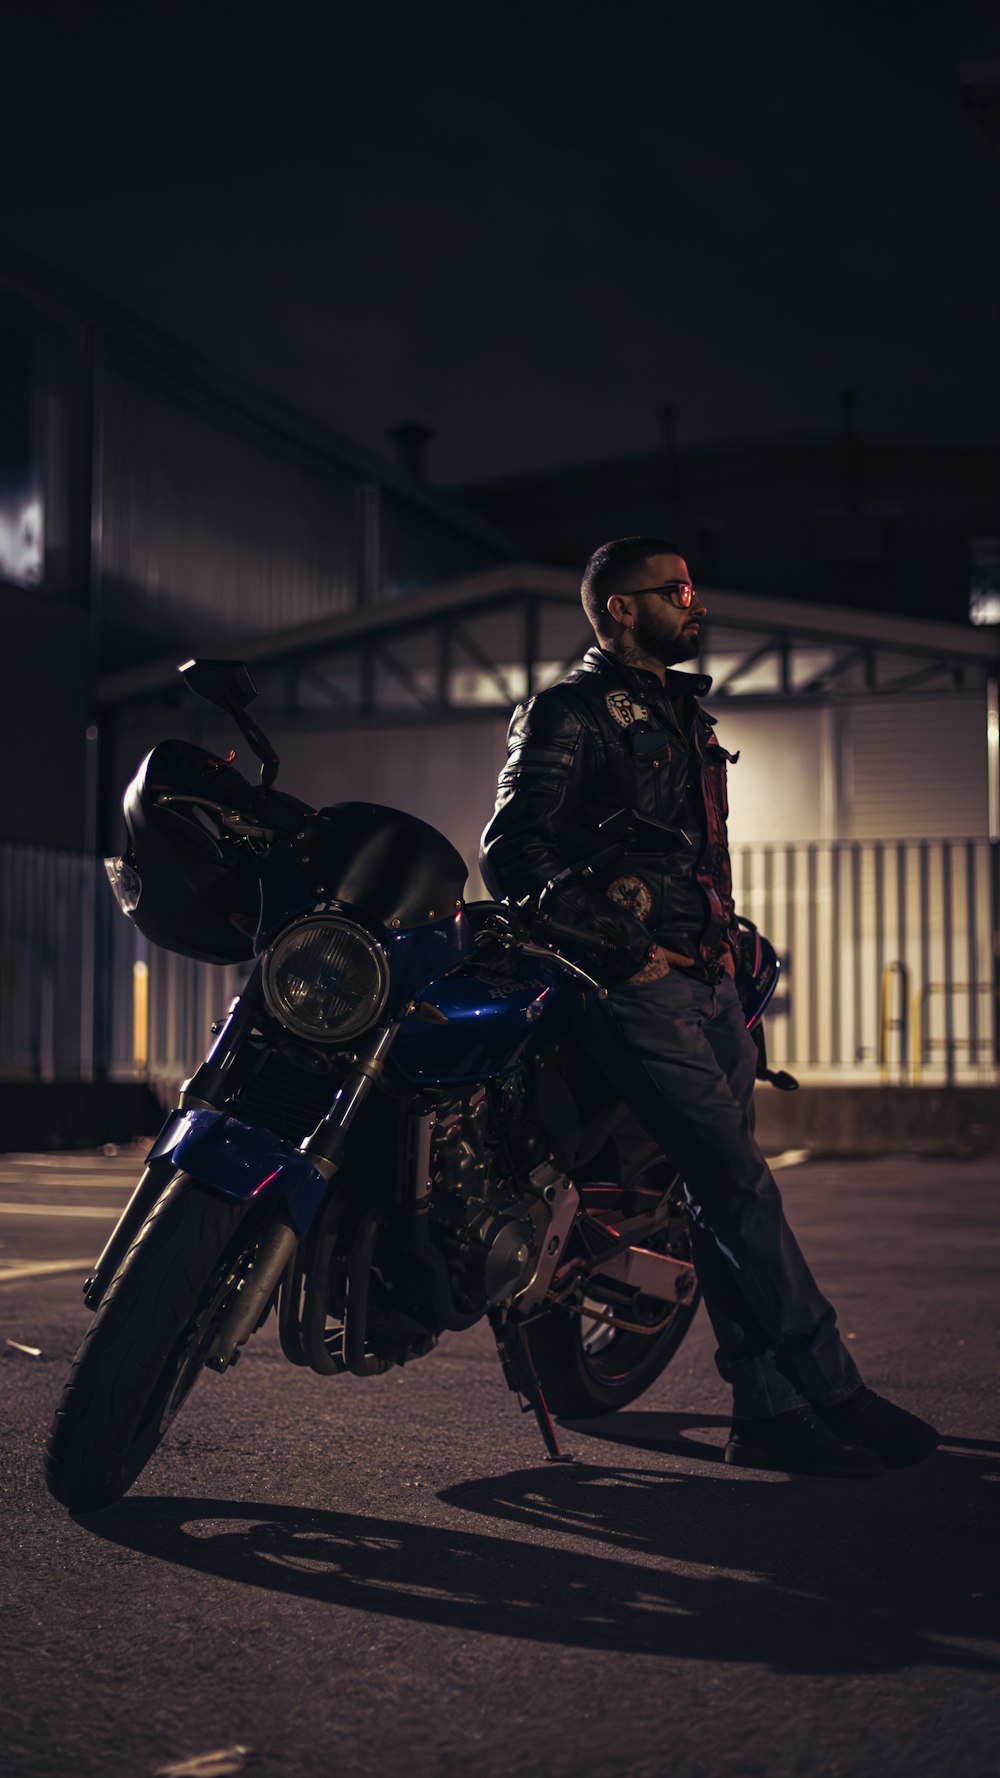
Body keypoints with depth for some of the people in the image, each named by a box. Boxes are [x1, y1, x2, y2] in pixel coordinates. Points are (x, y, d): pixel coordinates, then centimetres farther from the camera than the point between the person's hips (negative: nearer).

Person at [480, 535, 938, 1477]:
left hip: (710, 980, 8)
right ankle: (836, 1393, -8)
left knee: (726, 1198, 5)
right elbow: (511, 848, -13)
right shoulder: (570, 712, -4)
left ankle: (767, 1411, 8)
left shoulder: (685, 711, 23)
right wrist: (609, 940, -17)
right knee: (742, 1185, -12)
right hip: (638, 984, -8)